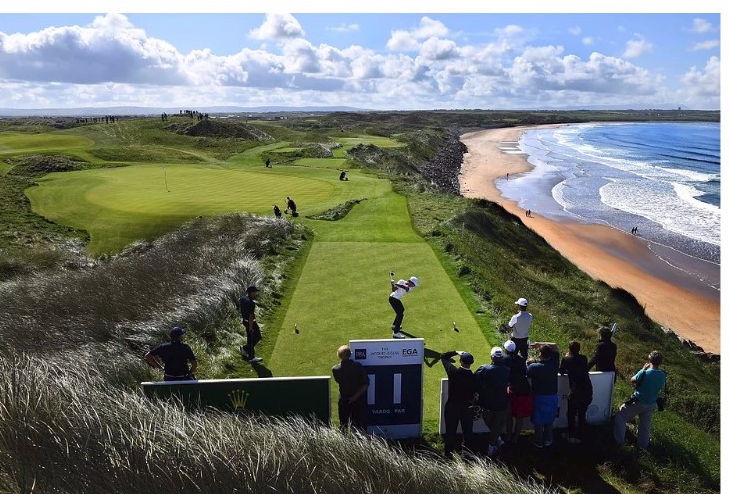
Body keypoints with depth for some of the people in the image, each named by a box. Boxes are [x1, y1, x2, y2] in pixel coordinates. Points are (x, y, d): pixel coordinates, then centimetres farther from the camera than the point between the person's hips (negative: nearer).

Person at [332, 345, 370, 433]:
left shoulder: (335, 369, -15)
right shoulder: (358, 366, -17)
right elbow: (366, 384, -16)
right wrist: (356, 396, -13)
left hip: (344, 400, 1)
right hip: (359, 400, -1)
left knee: (343, 424, 18)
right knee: (361, 425, 12)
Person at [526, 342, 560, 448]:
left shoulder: (534, 367, -24)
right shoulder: (554, 364, -15)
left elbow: (527, 374, -3)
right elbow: (555, 347, -2)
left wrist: (530, 363, 10)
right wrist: (540, 344, -4)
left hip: (539, 397, -3)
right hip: (552, 396, 3)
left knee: (538, 421, 13)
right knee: (549, 421, 20)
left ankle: (538, 442, 24)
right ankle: (548, 440, 32)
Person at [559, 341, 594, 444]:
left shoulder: (566, 359, -4)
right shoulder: (584, 358, 7)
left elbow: (562, 371, 13)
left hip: (576, 392, -4)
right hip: (588, 390, 4)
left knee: (571, 414, 15)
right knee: (582, 414, 18)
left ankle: (571, 436, 23)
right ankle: (579, 436, 25)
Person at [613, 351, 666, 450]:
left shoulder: (645, 373, -27)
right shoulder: (663, 375, -12)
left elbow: (633, 380, -9)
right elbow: (661, 388, 8)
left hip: (638, 402, -5)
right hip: (651, 404, 5)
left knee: (620, 417, 14)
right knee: (645, 424, 23)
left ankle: (619, 439, 19)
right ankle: (643, 444, 38)